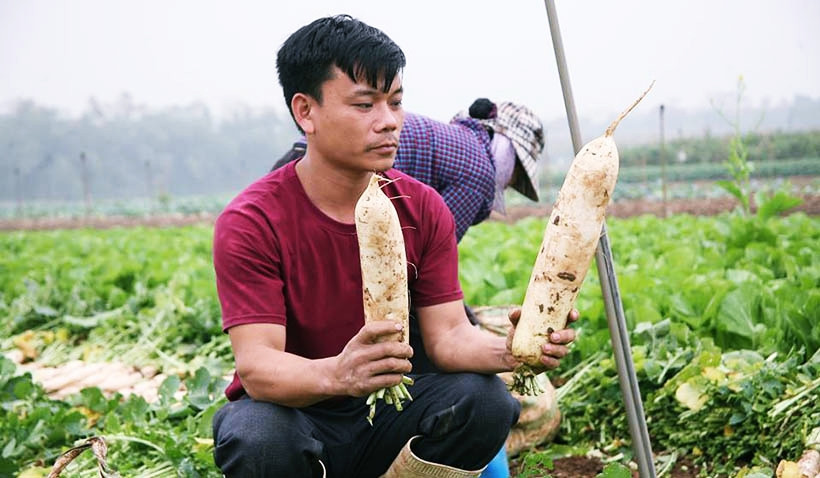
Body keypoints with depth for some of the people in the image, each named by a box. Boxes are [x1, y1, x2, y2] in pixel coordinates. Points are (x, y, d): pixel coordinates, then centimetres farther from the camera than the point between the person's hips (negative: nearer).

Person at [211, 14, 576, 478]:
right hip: (293, 413, -3)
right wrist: (337, 375, -49)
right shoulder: (251, 223, -17)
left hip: (384, 413, 4)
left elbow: (447, 334, -9)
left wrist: (506, 351, -34)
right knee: (258, 436, -37)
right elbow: (256, 365, -27)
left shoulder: (423, 209, -4)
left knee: (486, 400, -24)